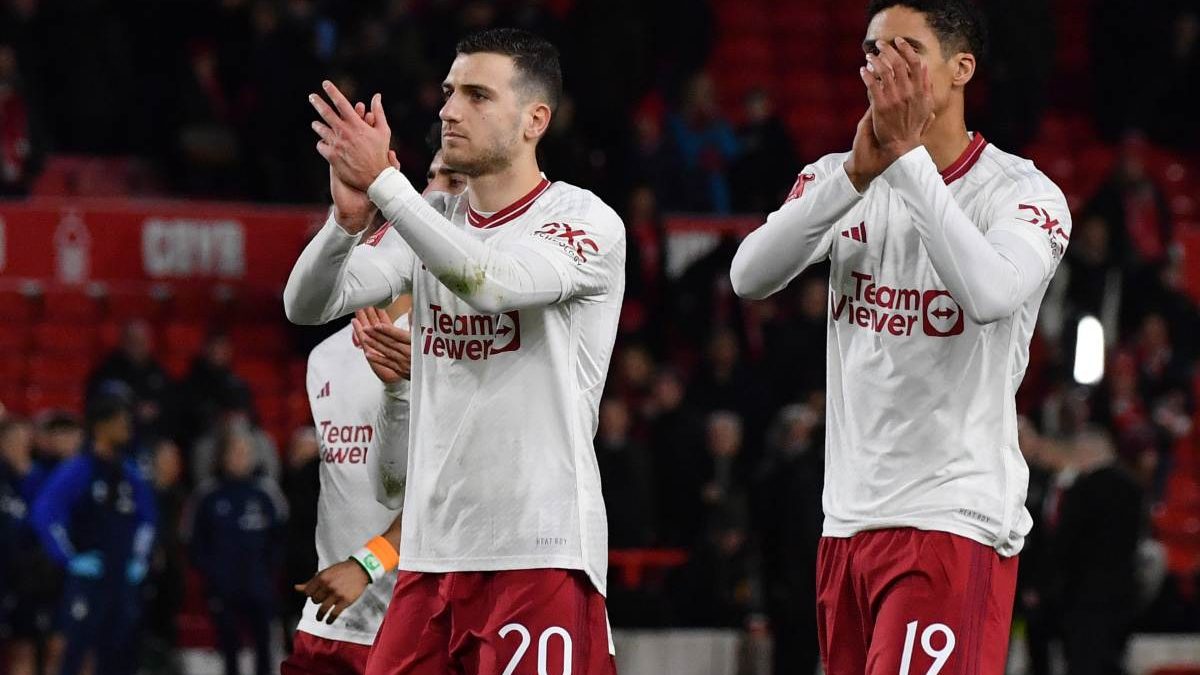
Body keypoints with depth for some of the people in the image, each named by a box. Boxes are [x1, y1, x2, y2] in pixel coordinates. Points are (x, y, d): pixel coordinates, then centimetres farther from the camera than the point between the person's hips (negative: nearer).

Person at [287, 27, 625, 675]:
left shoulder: (587, 223, -4)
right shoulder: (431, 222, 14)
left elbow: (490, 281, -24)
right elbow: (307, 304, 3)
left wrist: (382, 181, -24)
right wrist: (350, 216, -16)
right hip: (432, 550, 6)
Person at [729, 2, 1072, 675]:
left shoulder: (1022, 191, -5)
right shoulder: (839, 178, 11)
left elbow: (990, 294, -26)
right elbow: (751, 277, -6)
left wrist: (907, 156, -21)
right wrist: (855, 174, -17)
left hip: (954, 519, -6)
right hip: (848, 518, 6)